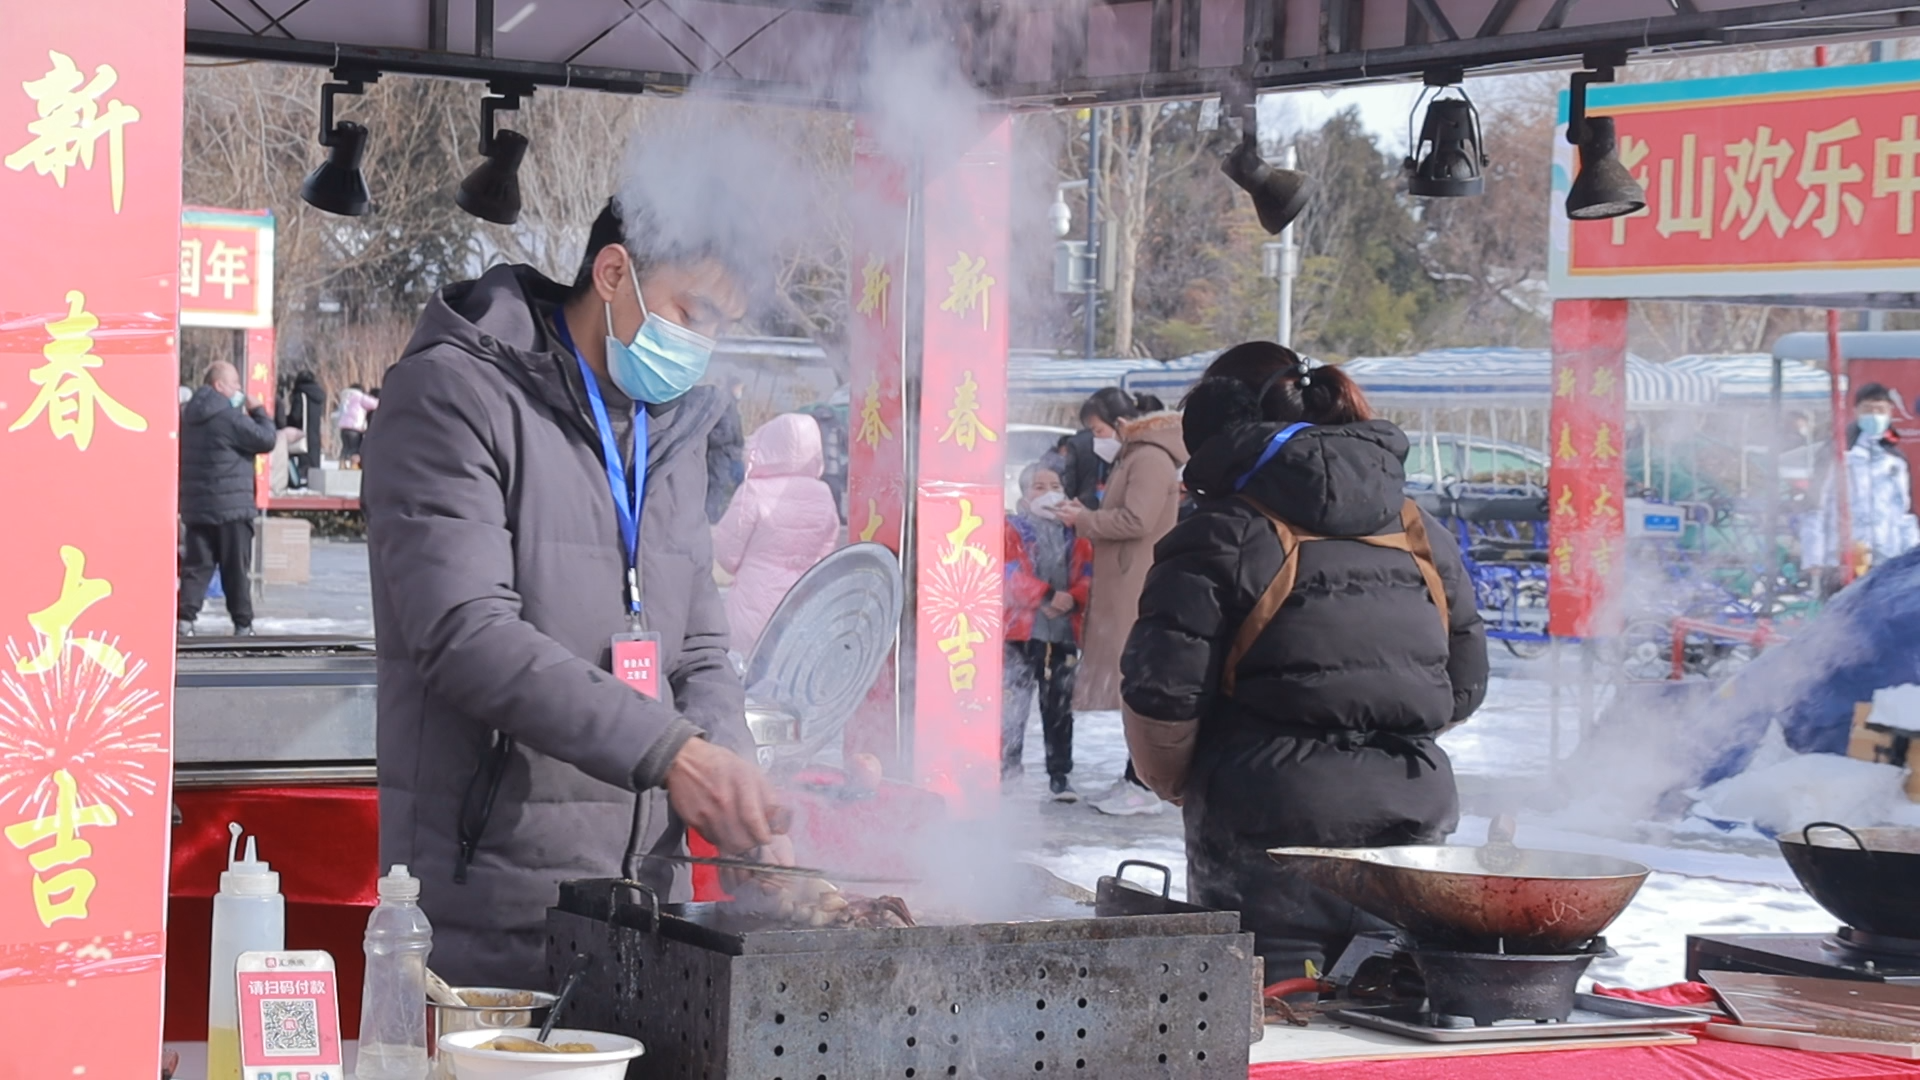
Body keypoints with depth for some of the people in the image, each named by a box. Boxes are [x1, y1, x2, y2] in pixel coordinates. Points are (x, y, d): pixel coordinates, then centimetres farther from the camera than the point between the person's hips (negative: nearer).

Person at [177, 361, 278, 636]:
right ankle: (243, 622, 7)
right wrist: (259, 412, 1)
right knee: (236, 567, 2)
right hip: (231, 507, -7)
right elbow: (265, 440, -15)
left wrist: (249, 415, 11)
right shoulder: (229, 417, -16)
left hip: (195, 507, 7)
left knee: (196, 564, 6)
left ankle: (185, 616, -4)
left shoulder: (188, 415, 10)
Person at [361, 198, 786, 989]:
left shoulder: (673, 426, 17)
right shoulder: (455, 394, -8)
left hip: (645, 892, 7)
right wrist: (669, 750, -25)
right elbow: (465, 633, -19)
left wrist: (738, 805, -3)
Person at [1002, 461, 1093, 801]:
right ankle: (1006, 770, 6)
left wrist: (1072, 598, -17)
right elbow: (1014, 574, -11)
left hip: (1064, 632, 3)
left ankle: (1059, 775, 14)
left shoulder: (1075, 534, 12)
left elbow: (1087, 574, 3)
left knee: (1059, 708, 8)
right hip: (1022, 629, -3)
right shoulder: (1013, 530, 1)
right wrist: (1046, 598, -22)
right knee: (1014, 703, -2)